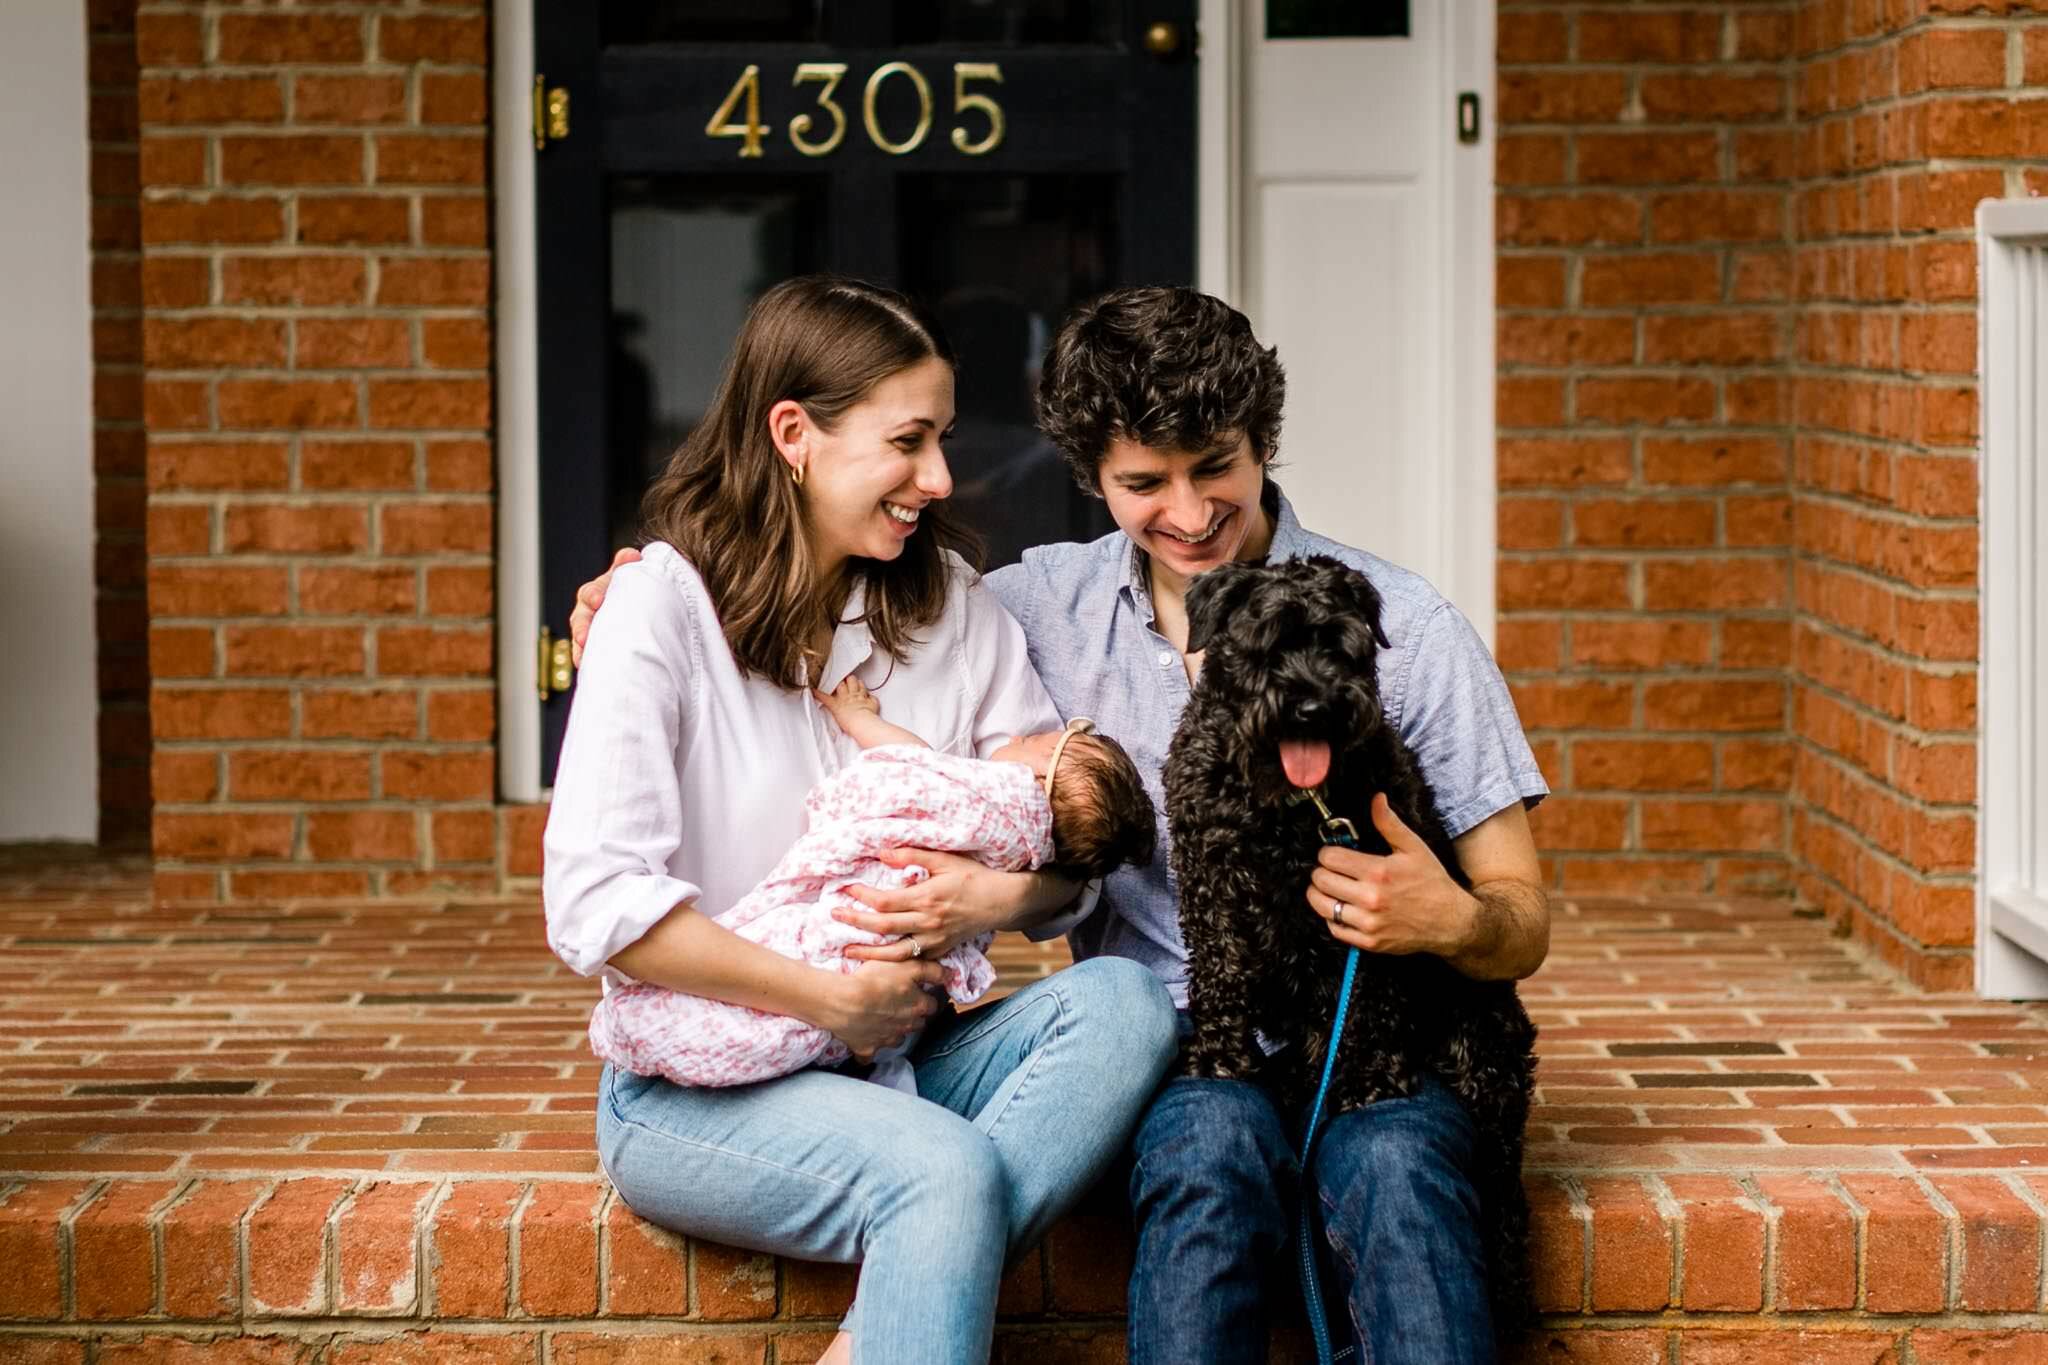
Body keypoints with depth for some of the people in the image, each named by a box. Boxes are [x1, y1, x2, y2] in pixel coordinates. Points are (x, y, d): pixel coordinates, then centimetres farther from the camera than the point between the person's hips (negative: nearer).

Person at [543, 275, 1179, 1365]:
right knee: (947, 1171, -34)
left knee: (1120, 1002, -24)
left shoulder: (950, 600, 9)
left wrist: (1000, 896, -15)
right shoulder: (664, 604, -8)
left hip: (898, 1051, 6)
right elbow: (596, 905, -17)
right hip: (700, 1085, -6)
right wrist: (827, 1000, -15)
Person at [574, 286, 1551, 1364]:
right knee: (1212, 1147, -35)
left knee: (1394, 1166, -37)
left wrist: (1454, 920, -19)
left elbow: (1522, 931, 5)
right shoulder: (1046, 607, 10)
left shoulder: (1402, 628, 4)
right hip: (1168, 1043, 1)